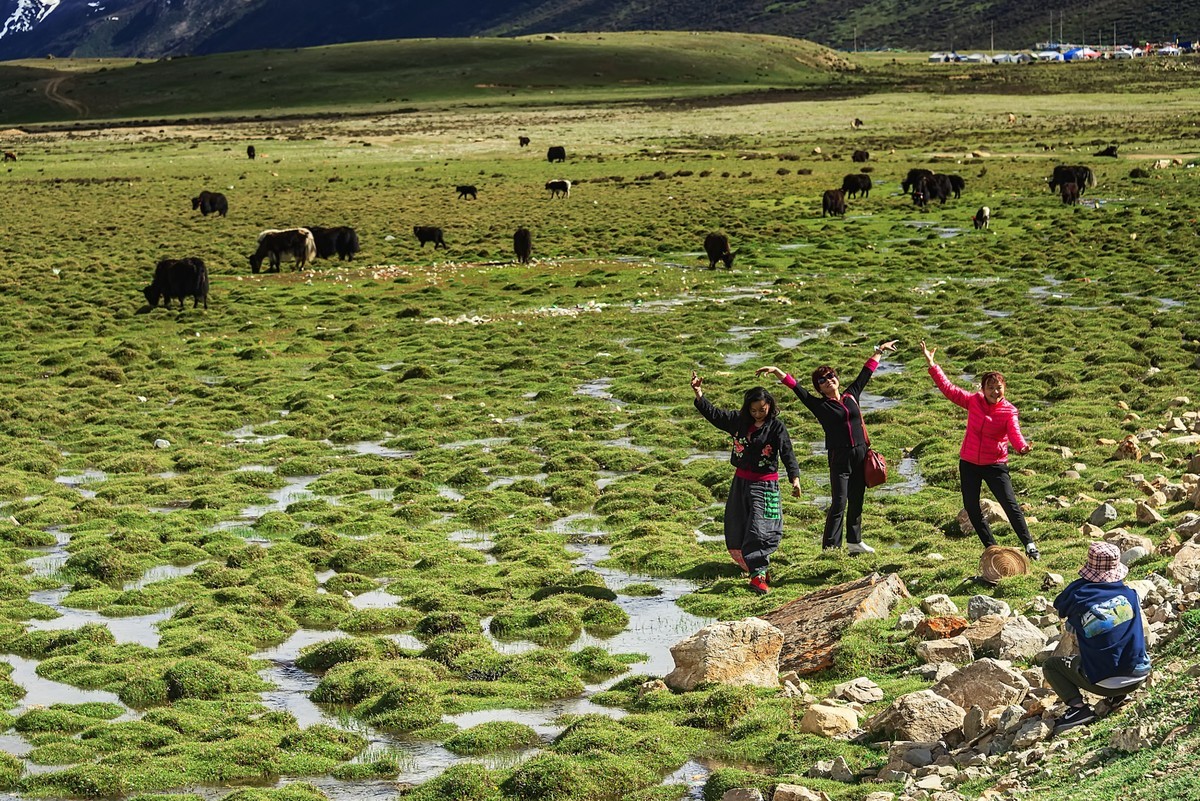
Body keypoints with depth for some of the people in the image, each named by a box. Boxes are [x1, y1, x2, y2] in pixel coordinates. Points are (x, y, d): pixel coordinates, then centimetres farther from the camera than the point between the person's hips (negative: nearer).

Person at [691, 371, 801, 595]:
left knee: (760, 530, -12)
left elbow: (787, 453, -15)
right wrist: (699, 394, -8)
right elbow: (714, 414, 5)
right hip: (741, 482, 5)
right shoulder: (739, 420, 4)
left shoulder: (777, 427, -9)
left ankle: (758, 575, -7)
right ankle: (753, 568, 27)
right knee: (736, 532, 9)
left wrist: (795, 478, -28)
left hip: (765, 484, -5)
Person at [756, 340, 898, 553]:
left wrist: (879, 351, 29)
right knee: (839, 503, -8)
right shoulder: (819, 405, -2)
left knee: (856, 502, 13)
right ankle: (830, 547, -6)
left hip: (860, 455, 4)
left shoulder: (851, 396, 9)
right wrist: (776, 371, -17)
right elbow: (795, 386, -9)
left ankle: (854, 542, 24)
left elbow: (866, 373, 19)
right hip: (839, 459, -4)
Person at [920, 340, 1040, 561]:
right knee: (971, 508, 8)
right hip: (969, 463, 4)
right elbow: (949, 389, 0)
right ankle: (991, 547, 21)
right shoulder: (974, 401, -3)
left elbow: (1014, 433, -25)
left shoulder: (1009, 412, -11)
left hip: (995, 465, -4)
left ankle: (1029, 545, 1)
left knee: (1010, 505, -8)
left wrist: (1022, 447, -47)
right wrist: (932, 365, -4)